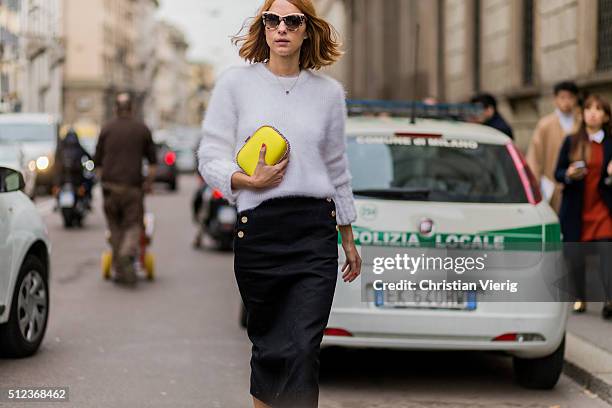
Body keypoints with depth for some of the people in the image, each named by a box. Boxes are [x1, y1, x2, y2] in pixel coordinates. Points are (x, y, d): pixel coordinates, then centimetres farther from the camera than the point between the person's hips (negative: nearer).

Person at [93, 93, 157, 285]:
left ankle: (119, 270, 11)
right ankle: (127, 254, -28)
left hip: (110, 185, 2)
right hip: (133, 186, -2)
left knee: (115, 227, 11)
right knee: (133, 225, 1)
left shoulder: (106, 129, 7)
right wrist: (148, 182, 15)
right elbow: (152, 161, 6)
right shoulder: (142, 129, 5)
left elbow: (98, 161, 9)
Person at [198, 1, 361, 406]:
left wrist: (349, 239, 21)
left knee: (303, 350, -10)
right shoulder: (236, 83, 4)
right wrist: (249, 180, -15)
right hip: (258, 229, 0)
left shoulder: (329, 91, 9)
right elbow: (210, 159, 4)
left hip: (316, 231, 1)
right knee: (269, 344, 9)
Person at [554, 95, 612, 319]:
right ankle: (580, 298, 21)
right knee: (575, 256, 5)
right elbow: (558, 173, 6)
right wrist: (568, 174, -15)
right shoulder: (571, 142, 8)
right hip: (576, 210, 1)